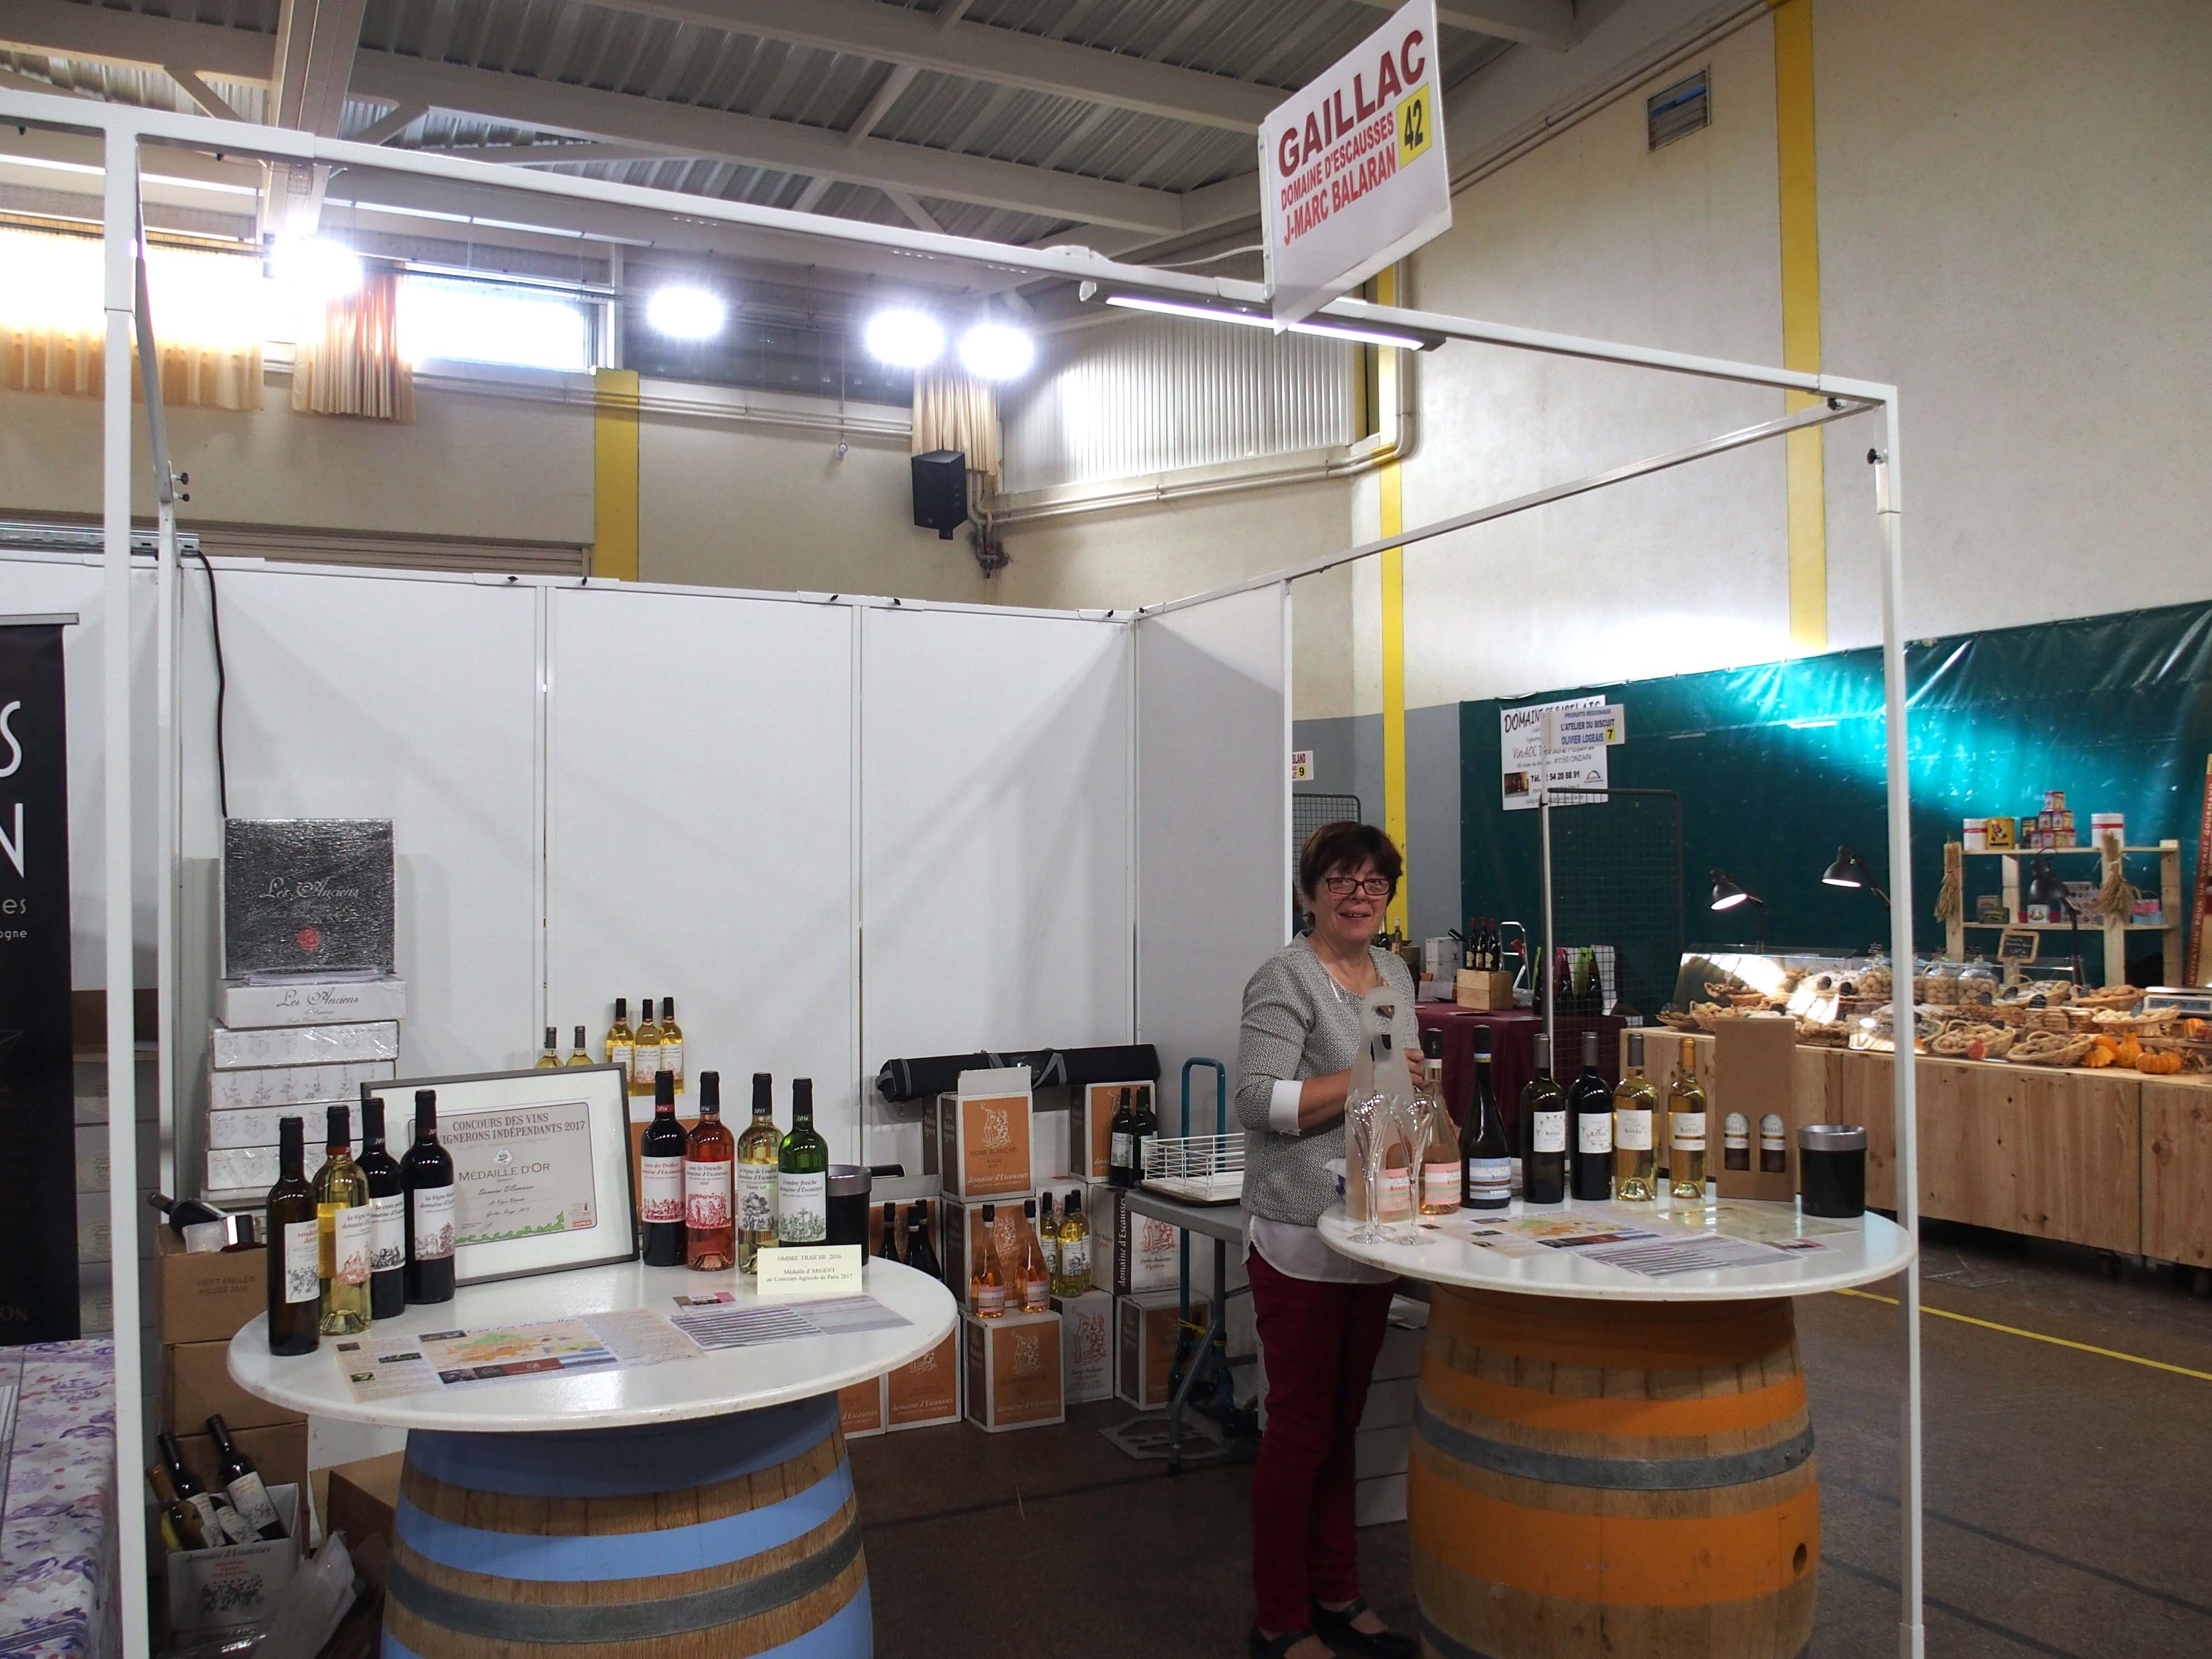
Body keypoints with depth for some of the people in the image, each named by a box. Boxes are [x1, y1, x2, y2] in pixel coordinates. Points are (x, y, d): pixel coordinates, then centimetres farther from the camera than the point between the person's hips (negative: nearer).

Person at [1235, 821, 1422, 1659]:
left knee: (1343, 1422, 17)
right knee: (1300, 1426, -1)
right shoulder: (1287, 978, -11)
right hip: (1301, 1238, -8)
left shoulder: (1394, 973, 14)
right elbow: (1258, 1100, -19)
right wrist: (1364, 1079, -21)